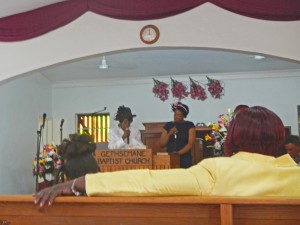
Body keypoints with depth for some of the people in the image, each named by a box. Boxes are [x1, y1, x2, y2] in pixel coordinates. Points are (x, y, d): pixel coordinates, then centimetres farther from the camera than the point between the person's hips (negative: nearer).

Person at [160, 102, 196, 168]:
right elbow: (162, 144, 7)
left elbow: (190, 144, -6)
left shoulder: (189, 125, 2)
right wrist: (169, 134, -8)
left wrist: (178, 153, -18)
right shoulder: (168, 125, 9)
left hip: (185, 159, -2)